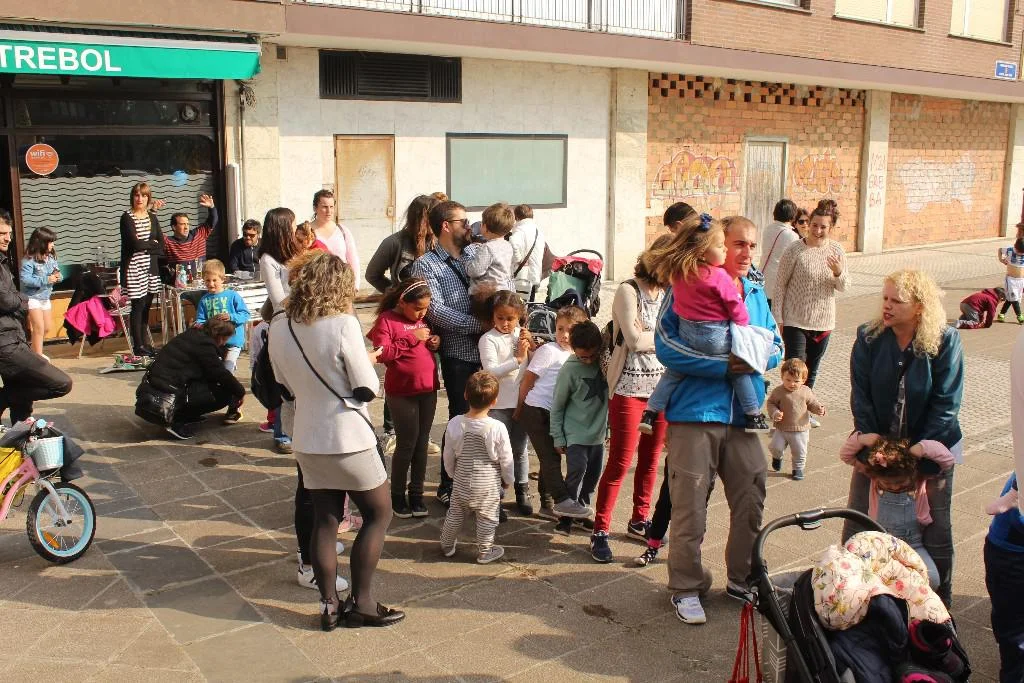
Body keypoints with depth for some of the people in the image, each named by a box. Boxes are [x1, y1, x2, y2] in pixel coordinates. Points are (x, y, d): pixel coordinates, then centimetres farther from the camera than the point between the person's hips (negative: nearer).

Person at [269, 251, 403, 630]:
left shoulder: (279, 328, -2)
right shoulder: (343, 325, -19)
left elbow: (286, 384, 10)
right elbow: (368, 390, -16)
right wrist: (367, 362, 3)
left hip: (307, 439, 6)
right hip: (348, 439, -5)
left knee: (325, 519, 14)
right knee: (379, 513, 11)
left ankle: (330, 605, 18)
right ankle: (361, 602, 11)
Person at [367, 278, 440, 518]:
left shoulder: (423, 318, 9)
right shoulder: (386, 320, -9)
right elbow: (382, 353, -19)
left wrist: (435, 343, 4)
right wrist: (411, 338, -20)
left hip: (428, 389, 6)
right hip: (402, 392, -5)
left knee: (422, 442, 9)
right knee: (407, 442, -1)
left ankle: (416, 493, 19)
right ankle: (397, 495, 15)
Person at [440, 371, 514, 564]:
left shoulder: (454, 424, -14)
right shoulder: (498, 428, -22)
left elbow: (448, 456, -2)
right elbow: (506, 459, -11)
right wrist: (508, 479, 7)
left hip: (461, 482, 3)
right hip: (488, 485, -3)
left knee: (455, 514, 21)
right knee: (487, 519, 15)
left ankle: (447, 545, 37)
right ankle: (484, 552, 27)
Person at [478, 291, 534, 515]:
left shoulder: (523, 334, 4)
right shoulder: (488, 339, -10)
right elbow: (490, 371, -20)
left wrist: (531, 347, -7)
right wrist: (517, 359, -25)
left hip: (521, 402, 4)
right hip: (498, 404, -4)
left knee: (520, 449, 16)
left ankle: (522, 492, 29)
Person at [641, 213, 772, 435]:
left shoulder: (677, 273, -2)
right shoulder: (719, 277, -21)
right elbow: (736, 307, -12)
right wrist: (743, 325, 8)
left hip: (686, 333, 5)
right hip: (716, 337, -5)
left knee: (673, 371, 19)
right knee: (738, 369, 13)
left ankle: (650, 412, 18)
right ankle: (753, 415, 18)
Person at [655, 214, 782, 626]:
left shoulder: (755, 293, 13)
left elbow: (776, 346, 15)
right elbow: (666, 345, -15)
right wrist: (722, 365, -19)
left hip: (743, 415, 6)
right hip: (694, 413, -6)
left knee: (751, 501, 12)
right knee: (690, 505, 1)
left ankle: (743, 579, 32)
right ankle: (686, 587, 17)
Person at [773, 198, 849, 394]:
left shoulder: (837, 251, 1)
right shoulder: (795, 250, -12)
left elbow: (844, 287, 5)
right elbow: (780, 284, -8)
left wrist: (839, 273, -18)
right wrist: (777, 319, -9)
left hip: (823, 322, 5)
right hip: (795, 321, -4)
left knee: (811, 373, 16)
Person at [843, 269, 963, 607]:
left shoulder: (946, 341, -12)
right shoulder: (869, 337, -7)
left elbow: (946, 402, -12)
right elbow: (860, 392, -6)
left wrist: (923, 449, -18)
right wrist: (868, 434, -17)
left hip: (932, 445, -2)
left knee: (936, 526, 7)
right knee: (855, 523, 4)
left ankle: (940, 598, 26)